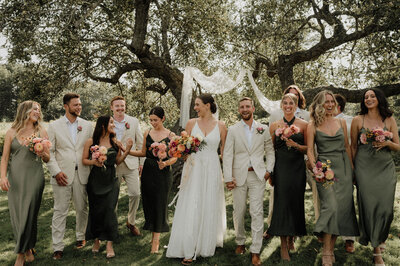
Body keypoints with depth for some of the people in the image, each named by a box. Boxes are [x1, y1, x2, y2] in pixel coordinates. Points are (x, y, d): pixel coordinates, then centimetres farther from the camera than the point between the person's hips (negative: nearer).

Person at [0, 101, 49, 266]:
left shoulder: (41, 131, 6)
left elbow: (48, 159, 8)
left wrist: (42, 153, -15)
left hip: (34, 178, -1)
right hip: (15, 178, 1)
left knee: (28, 214, -4)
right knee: (16, 214, 3)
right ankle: (28, 249, 22)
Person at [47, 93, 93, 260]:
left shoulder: (87, 125, 8)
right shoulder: (54, 126, 3)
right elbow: (50, 151, 1)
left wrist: (92, 170, 0)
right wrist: (56, 171, -10)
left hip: (82, 174, 2)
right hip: (62, 175, -2)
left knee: (82, 209, 11)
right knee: (60, 211, 1)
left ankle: (81, 237, 30)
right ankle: (58, 247, 9)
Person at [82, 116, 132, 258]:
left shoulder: (115, 142, 4)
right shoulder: (91, 142, -2)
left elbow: (118, 161, 9)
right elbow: (84, 160, 3)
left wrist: (127, 150, -4)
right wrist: (93, 162, -16)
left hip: (111, 180, 1)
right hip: (95, 181, -1)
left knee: (109, 209, -7)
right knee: (96, 210, 6)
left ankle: (109, 244, 0)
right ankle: (96, 240, 26)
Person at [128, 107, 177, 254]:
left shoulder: (170, 135, -4)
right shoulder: (147, 134, 7)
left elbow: (174, 157, -4)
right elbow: (144, 152, 15)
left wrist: (165, 163, -23)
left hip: (163, 173, -3)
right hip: (148, 172, 4)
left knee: (160, 204, 0)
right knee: (148, 203, 5)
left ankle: (156, 239, 11)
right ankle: (154, 235, 22)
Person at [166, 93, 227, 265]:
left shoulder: (220, 126, 1)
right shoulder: (191, 123, 3)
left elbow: (224, 151, 5)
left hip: (212, 171, 0)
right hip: (193, 169, 0)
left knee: (209, 208, 7)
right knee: (191, 208, -2)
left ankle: (206, 246, 25)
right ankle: (189, 251, 5)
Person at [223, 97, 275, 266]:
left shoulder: (263, 129, 8)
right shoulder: (233, 130, 4)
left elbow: (270, 151, 13)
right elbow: (227, 155, -1)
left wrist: (268, 170, 0)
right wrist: (228, 178, -7)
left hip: (258, 176, 0)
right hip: (239, 176, 0)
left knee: (257, 212, -4)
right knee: (238, 212, 8)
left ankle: (255, 251, 1)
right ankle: (240, 242, 27)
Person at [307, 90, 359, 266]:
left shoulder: (341, 122, 12)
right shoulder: (313, 126, 2)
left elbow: (347, 147, 16)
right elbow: (310, 149, -2)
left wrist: (352, 169, 13)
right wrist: (315, 167, -17)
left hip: (343, 168, 4)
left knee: (342, 207, 0)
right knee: (331, 206, -16)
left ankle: (332, 248, 11)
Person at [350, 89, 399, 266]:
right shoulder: (358, 120, 3)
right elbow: (353, 146, 7)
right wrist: (351, 170, 3)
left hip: (385, 167, 2)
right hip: (364, 167, -1)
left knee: (385, 206, -1)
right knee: (369, 204, -5)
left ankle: (379, 239, 28)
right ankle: (377, 251, 6)